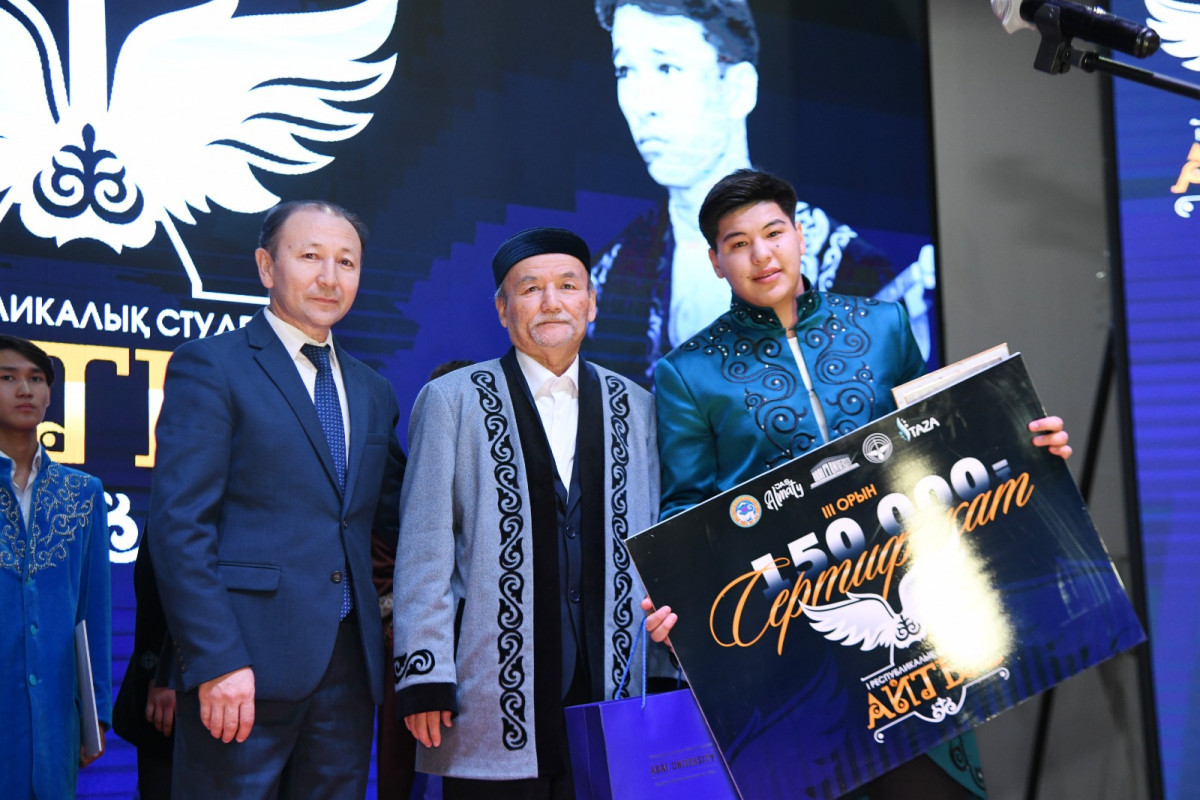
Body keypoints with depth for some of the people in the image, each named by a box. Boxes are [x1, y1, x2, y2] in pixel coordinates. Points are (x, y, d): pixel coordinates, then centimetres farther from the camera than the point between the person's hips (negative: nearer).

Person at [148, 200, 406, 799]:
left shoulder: (372, 392, 17)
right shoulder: (209, 366, -3)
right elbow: (180, 525, -10)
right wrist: (215, 661, -17)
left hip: (349, 666, 6)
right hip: (244, 665, -6)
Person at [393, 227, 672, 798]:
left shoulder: (635, 407, 13)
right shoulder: (452, 400, 5)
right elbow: (423, 550, 1)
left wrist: (666, 673, 8)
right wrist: (423, 678, -5)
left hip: (614, 688, 2)